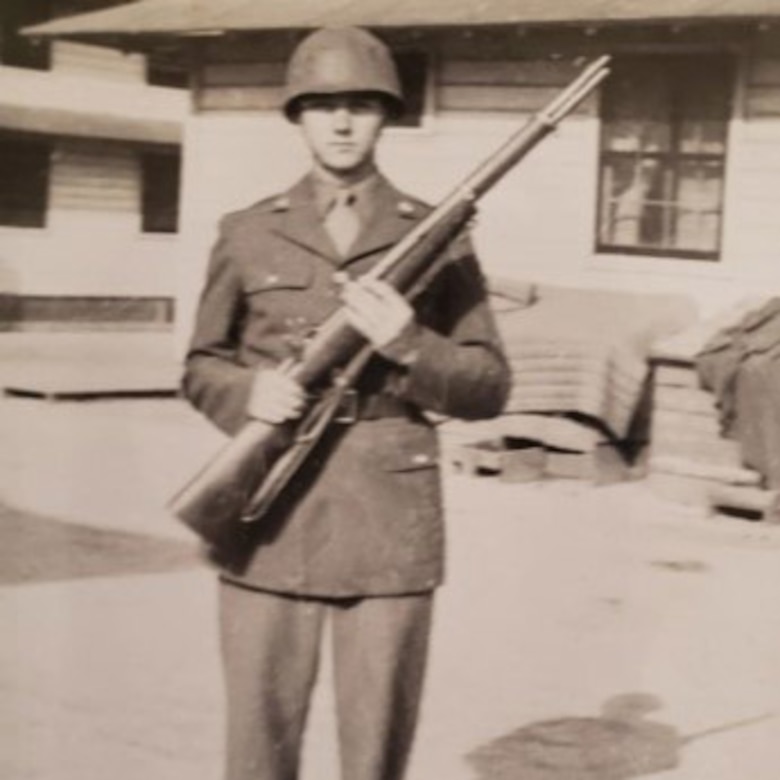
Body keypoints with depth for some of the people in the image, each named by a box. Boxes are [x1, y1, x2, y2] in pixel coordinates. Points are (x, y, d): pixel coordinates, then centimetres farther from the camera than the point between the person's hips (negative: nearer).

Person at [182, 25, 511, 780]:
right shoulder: (247, 234, 7)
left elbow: (489, 386, 5)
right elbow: (200, 368, 13)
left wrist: (409, 345, -14)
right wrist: (247, 393, -9)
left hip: (391, 522, 0)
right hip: (268, 521, 1)